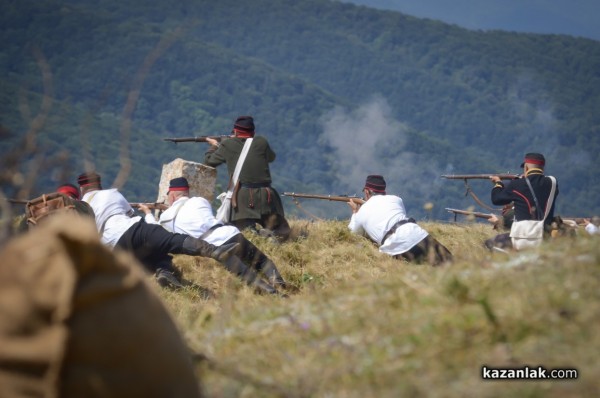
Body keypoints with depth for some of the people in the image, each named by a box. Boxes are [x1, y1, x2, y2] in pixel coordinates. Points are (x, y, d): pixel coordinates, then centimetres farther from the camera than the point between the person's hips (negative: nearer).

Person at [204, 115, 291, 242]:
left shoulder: (227, 145, 5)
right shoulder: (261, 142, 9)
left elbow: (208, 161, 20)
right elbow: (271, 157, 31)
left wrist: (213, 146, 38)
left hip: (241, 196, -1)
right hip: (266, 196, 1)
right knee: (282, 233, 11)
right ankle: (271, 234, -22)